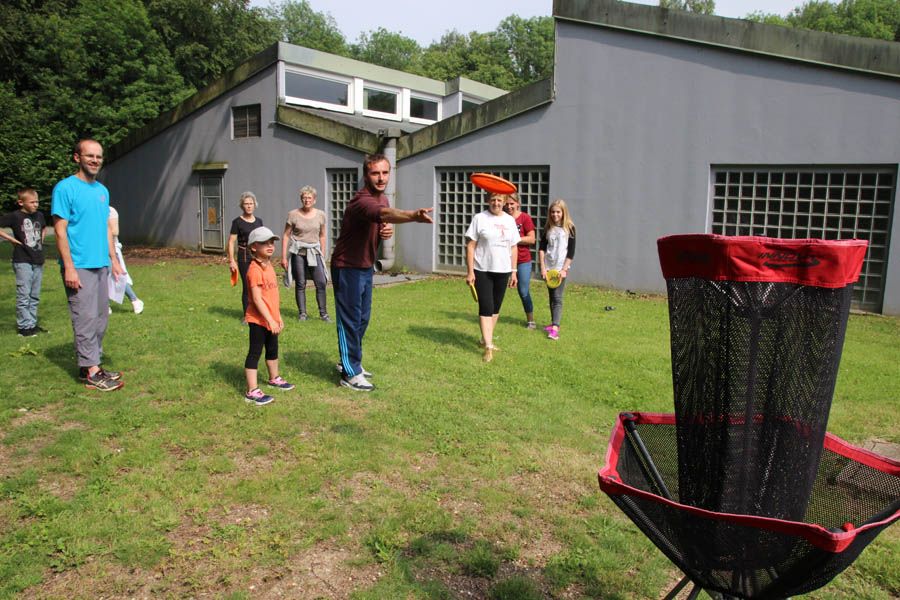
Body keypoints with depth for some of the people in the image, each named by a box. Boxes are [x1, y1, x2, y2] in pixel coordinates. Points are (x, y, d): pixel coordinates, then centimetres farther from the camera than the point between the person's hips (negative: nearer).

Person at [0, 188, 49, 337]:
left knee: (35, 295, 11)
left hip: (38, 261, 6)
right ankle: (24, 326, 2)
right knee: (23, 295, -3)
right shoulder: (15, 216, -7)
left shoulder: (39, 215, 10)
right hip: (23, 261, -6)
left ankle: (32, 323, 19)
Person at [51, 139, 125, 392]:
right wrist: (69, 267, -16)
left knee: (101, 317, 11)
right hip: (79, 267, -7)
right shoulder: (65, 188, -7)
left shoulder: (102, 190, 15)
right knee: (86, 318, -6)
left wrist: (114, 260, 16)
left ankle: (91, 365, 21)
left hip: (101, 265, 8)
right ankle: (91, 372, 0)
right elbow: (60, 230, -11)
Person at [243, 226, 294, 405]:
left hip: (271, 318, 9)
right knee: (255, 352, -3)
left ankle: (274, 378, 43)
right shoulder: (254, 269, -20)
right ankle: (252, 391, 2)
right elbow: (257, 298, -23)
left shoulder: (268, 266, 10)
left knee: (272, 349, 23)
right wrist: (270, 320, -24)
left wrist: (278, 317, 18)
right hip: (258, 319, -9)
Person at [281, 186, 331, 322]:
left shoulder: (320, 215, 6)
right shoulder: (293, 215, -1)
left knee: (321, 283, -7)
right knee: (300, 284, 2)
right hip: (298, 252, -2)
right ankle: (302, 313, 12)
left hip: (314, 251, 2)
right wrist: (283, 257, -2)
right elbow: (286, 235, 1)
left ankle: (323, 313, 2)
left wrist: (322, 254, 13)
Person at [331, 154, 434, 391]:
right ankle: (350, 373, 9)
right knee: (350, 320, -2)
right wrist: (414, 215, -68)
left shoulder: (382, 199, 3)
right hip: (347, 267, -9)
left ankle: (348, 362, 33)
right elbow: (385, 214, -49)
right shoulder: (361, 202, -27)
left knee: (363, 318, 17)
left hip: (366, 267, 9)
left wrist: (387, 231, -8)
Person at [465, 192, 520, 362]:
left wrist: (514, 271, 8)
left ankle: (485, 339, 29)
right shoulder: (479, 218, -3)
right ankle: (488, 347, -6)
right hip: (482, 271, -4)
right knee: (486, 308, -8)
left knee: (496, 308, 12)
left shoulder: (510, 220, 9)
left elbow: (513, 247, 13)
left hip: (503, 271, 4)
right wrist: (470, 271, -10)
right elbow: (470, 246, -5)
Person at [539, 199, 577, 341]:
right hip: (548, 267, 4)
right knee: (552, 296, 11)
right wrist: (543, 268, -5)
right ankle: (554, 323, 22)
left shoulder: (569, 228, -4)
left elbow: (571, 252, -5)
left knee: (557, 297, -10)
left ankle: (555, 328, -16)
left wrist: (564, 269, -12)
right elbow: (542, 248, 3)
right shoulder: (548, 227, 5)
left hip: (561, 267, -4)